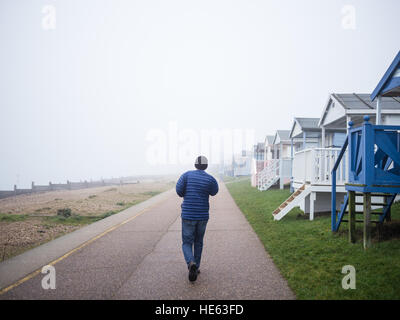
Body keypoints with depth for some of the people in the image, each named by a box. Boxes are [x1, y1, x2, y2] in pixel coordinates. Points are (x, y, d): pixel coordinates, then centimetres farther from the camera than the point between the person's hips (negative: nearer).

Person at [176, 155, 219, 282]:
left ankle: (191, 263, -21)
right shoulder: (210, 179, -4)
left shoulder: (187, 175, -5)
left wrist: (186, 194, 8)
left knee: (187, 243, 6)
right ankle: (196, 267, 27)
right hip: (203, 216, 1)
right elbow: (214, 192, 14)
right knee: (198, 242, 21)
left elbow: (179, 190, -14)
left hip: (188, 215, -1)